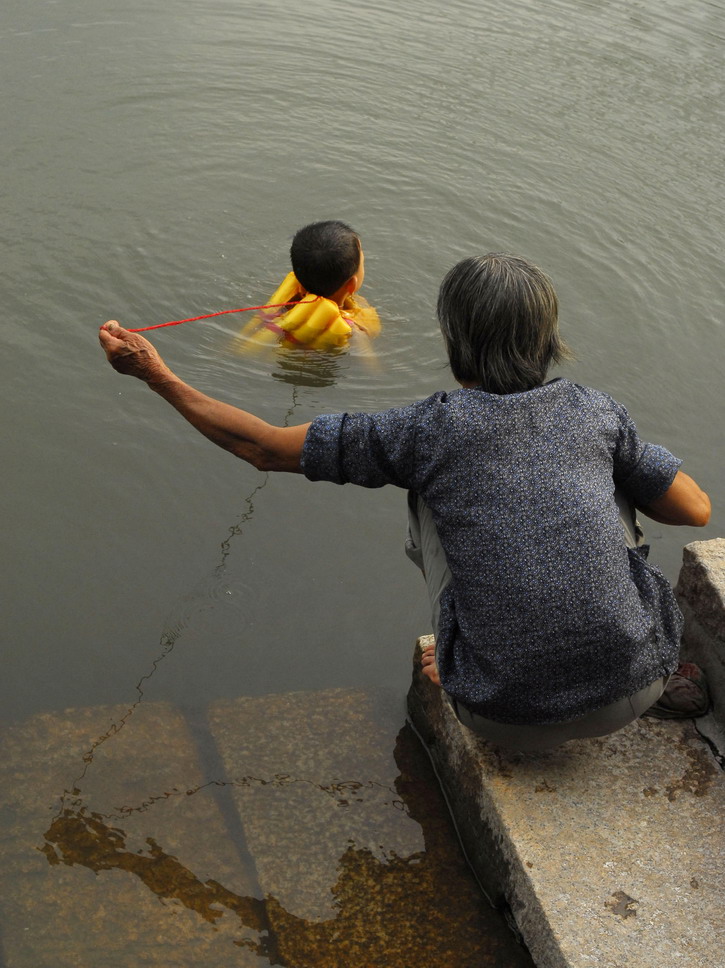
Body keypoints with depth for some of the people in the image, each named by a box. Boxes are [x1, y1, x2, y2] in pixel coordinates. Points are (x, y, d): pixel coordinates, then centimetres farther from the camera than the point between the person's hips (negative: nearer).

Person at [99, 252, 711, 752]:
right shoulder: (596, 412, -1)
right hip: (634, 692, 2)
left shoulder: (428, 431, -8)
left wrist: (156, 375, 8)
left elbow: (263, 447, -1)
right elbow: (696, 509, 11)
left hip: (511, 721, -1)